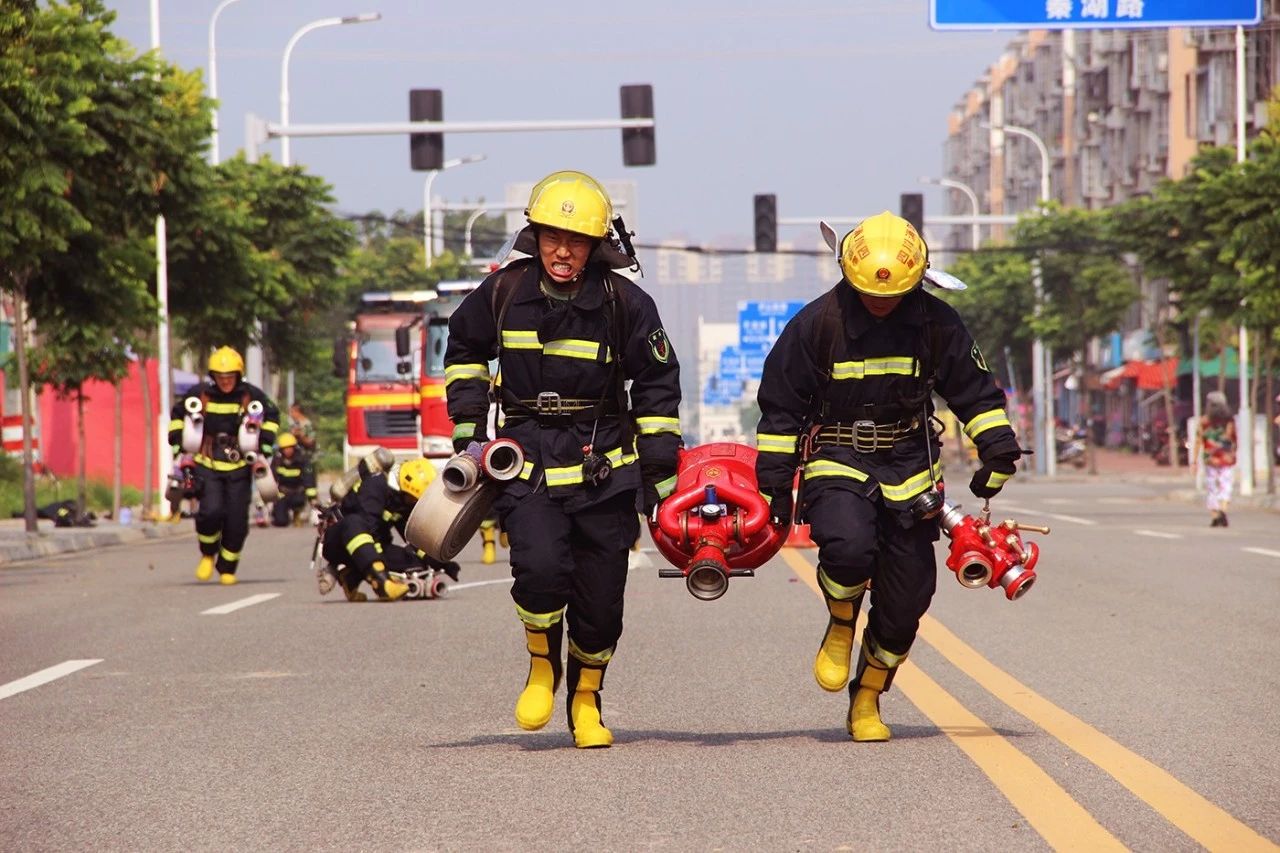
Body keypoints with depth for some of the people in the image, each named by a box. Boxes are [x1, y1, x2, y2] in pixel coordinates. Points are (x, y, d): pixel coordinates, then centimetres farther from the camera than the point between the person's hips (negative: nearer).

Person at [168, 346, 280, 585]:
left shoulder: (251, 395, -2)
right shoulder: (200, 394, -2)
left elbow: (271, 415, 14)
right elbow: (178, 413, 15)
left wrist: (265, 444, 5)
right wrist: (177, 443, 9)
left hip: (239, 467, 1)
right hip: (207, 465, -1)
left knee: (237, 522, -1)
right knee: (211, 511, -19)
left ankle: (227, 568, 18)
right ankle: (208, 555, 8)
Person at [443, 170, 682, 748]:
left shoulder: (624, 303, -5)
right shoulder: (503, 293, -2)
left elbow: (657, 385, 6)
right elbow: (464, 350, 17)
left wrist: (660, 471, 4)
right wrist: (468, 433, 9)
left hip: (604, 466, 0)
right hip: (527, 460, 0)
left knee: (601, 594, 2)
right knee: (540, 567, -22)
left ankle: (586, 700, 24)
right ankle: (542, 666, 5)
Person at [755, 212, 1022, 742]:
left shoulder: (936, 324, -2)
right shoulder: (817, 324, -7)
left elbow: (974, 390, 10)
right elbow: (781, 405, 0)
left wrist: (998, 450, 0)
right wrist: (776, 478, -1)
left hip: (907, 465, 3)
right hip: (837, 459, -3)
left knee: (907, 598, 1)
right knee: (848, 547, -32)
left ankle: (867, 701, 20)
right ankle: (841, 626, 1)